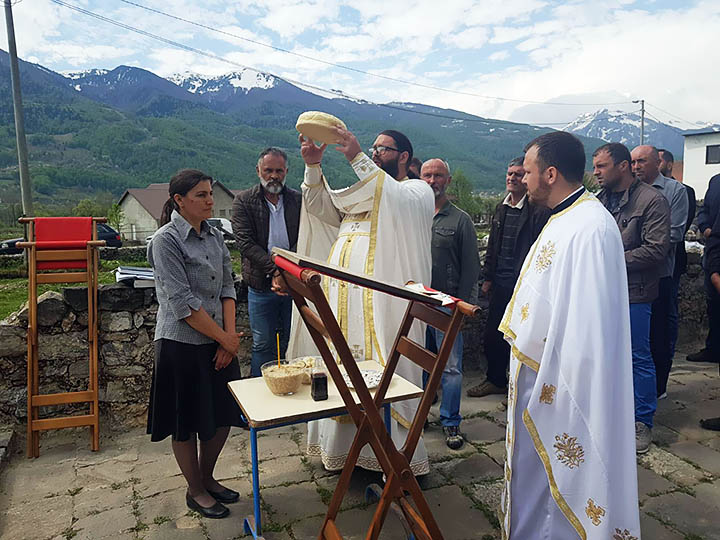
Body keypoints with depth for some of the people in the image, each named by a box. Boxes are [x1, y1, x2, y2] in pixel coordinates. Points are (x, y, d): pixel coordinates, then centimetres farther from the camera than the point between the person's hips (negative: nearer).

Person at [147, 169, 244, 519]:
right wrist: (225, 339, -14)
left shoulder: (213, 236, 7)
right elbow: (182, 303, -19)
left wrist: (230, 335, -6)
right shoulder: (165, 240, -14)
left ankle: (207, 478, 37)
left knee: (223, 416, 15)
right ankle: (195, 491, 30)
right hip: (182, 344, -7)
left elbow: (227, 288, 6)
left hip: (218, 342, 7)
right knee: (186, 423, 9)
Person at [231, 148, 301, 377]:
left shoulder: (298, 200, 7)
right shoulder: (243, 201, 1)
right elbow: (246, 243, -9)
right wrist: (274, 269, -20)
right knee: (263, 345, 7)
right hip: (261, 286, -2)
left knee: (291, 345, 11)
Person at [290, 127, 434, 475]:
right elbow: (322, 207, 12)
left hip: (381, 303, -6)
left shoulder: (418, 190, 5)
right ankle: (342, 448, 25)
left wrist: (357, 158, -21)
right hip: (342, 299, 6)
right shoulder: (360, 192, 25)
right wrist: (313, 166, -2)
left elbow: (395, 200, -18)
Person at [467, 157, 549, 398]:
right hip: (500, 283, 7)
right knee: (493, 333, 13)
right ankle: (496, 380, 31)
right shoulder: (501, 209, 13)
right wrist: (488, 277, 15)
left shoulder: (539, 211, -10)